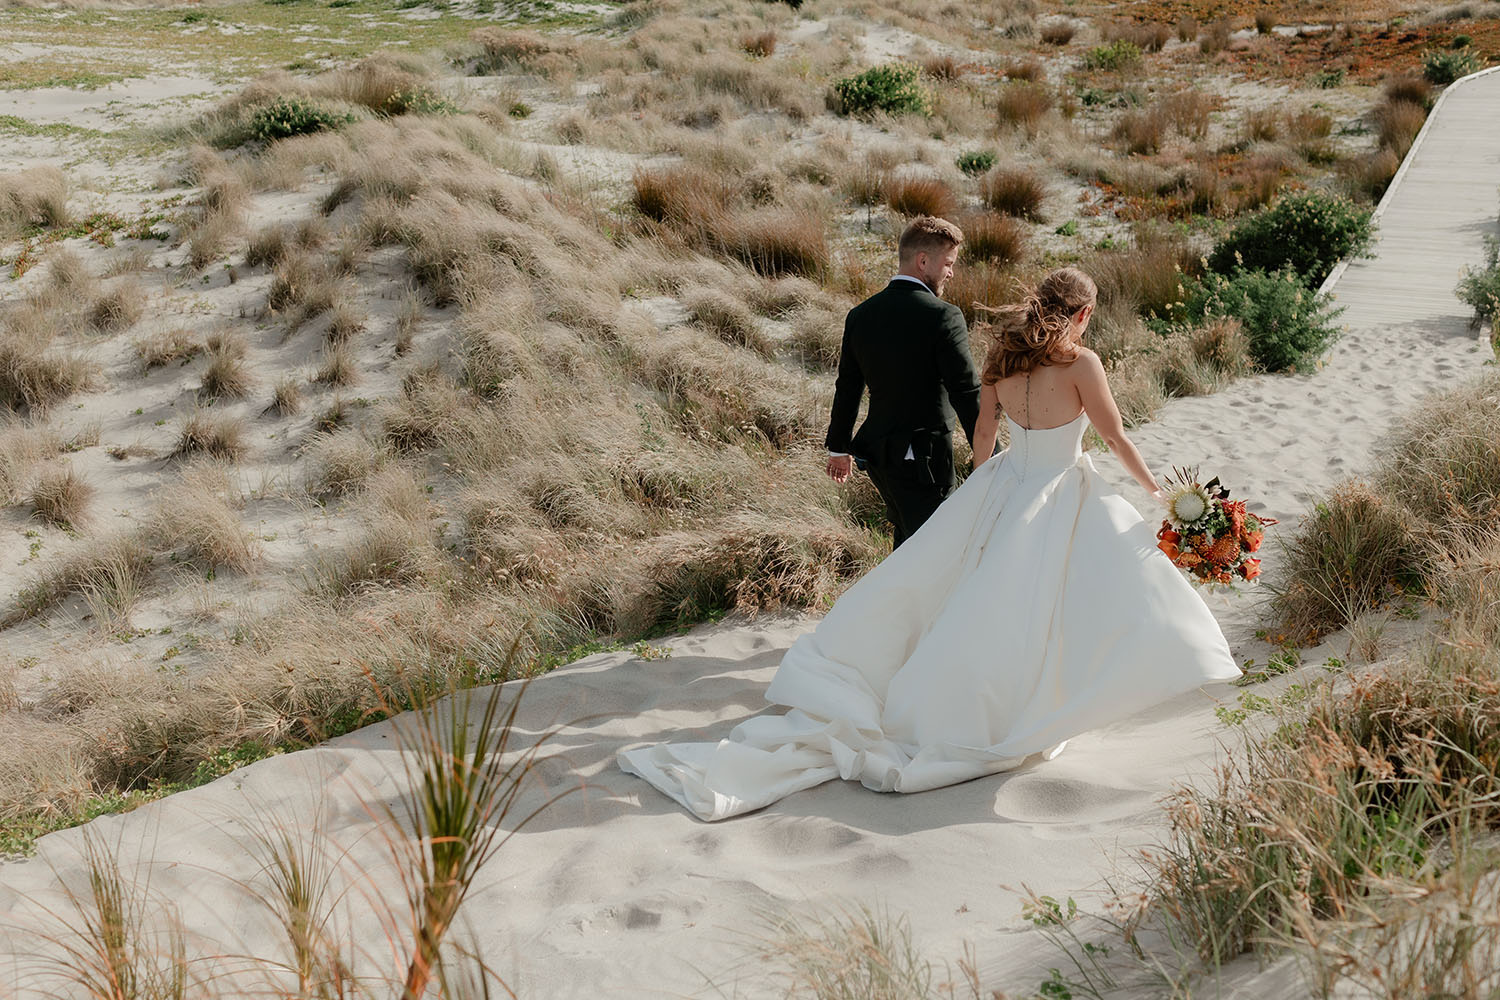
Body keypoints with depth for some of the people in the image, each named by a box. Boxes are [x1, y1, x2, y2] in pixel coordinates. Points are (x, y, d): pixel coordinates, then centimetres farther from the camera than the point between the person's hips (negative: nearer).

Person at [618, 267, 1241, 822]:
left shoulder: (1001, 357, 2)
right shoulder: (1080, 363, -12)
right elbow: (1116, 438, -3)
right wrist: (1155, 489, 15)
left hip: (1000, 489, 6)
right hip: (1061, 501, -6)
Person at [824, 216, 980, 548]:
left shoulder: (861, 315, 4)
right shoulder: (943, 316, -17)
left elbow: (847, 387, 12)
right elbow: (966, 392, -17)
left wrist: (839, 447, 23)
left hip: (876, 452, 7)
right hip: (923, 458, -7)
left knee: (905, 534, 27)